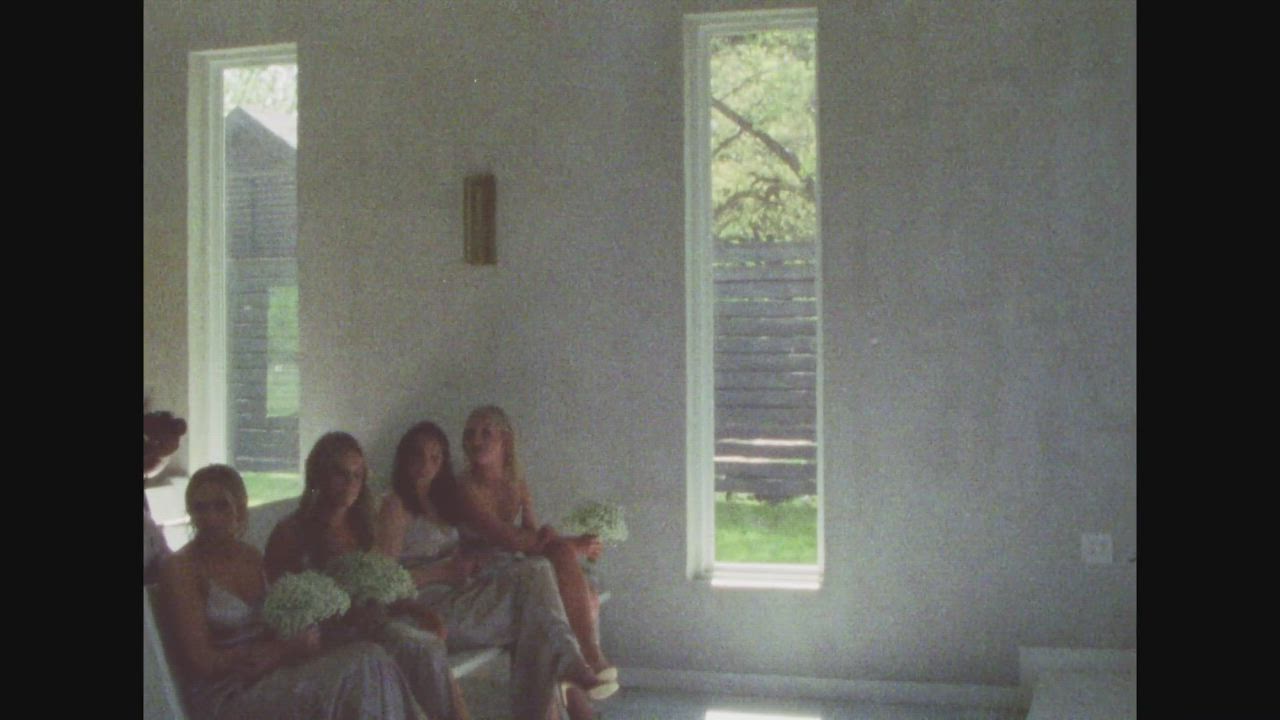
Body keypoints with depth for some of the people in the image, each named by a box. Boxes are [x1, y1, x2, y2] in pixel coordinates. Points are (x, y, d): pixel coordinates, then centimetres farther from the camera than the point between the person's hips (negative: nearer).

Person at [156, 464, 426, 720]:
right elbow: (202, 661, -11)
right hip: (221, 697, -6)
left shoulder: (252, 557, 15)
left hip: (268, 675, 6)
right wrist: (286, 650, -10)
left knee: (369, 657, -20)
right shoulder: (179, 569, -6)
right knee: (359, 666, -25)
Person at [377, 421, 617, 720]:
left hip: (458, 596, 8)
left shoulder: (439, 502, 22)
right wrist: (444, 572, -12)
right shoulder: (395, 506, -3)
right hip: (432, 610, -8)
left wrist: (467, 564, 3)